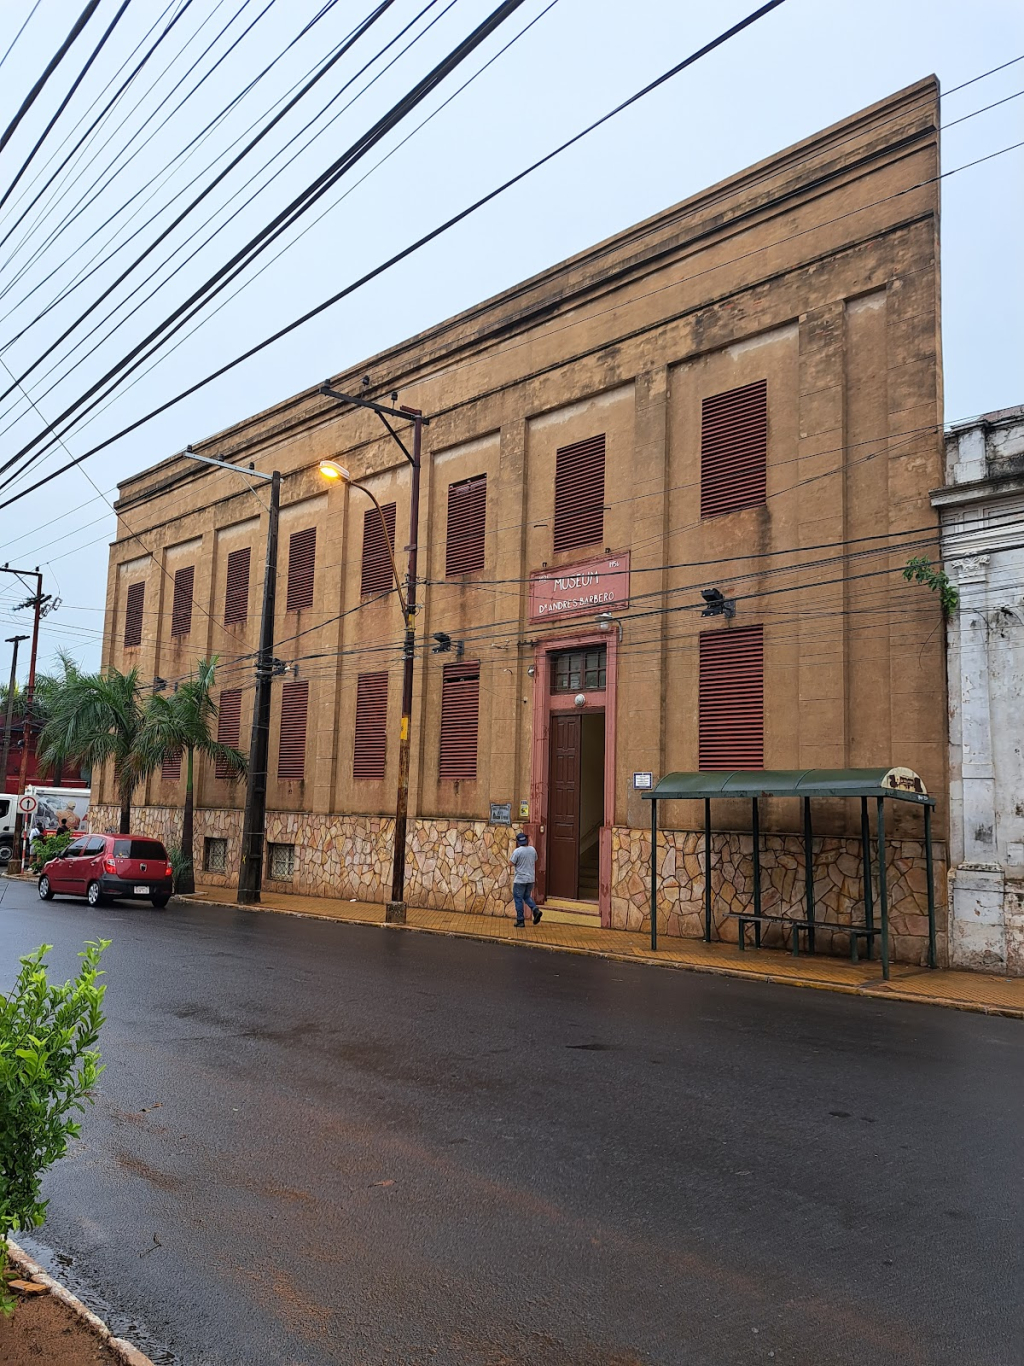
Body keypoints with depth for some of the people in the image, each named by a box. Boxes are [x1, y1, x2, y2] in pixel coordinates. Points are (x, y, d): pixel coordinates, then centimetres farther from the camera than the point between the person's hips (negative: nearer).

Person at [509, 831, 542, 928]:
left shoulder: (517, 851, -17)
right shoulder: (532, 849, 2)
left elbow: (511, 863, -11)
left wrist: (512, 852, -1)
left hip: (520, 880, -6)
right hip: (531, 879, 6)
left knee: (518, 899, 4)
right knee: (527, 896, 21)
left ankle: (520, 921, 5)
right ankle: (535, 910, -3)